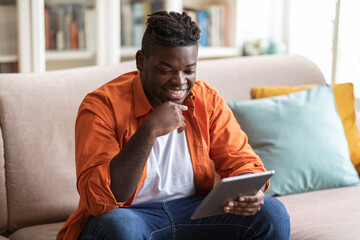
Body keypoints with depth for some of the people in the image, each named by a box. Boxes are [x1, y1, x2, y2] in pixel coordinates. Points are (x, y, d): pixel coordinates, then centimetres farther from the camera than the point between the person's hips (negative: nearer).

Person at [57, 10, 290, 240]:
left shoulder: (207, 100, -1)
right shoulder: (103, 105, -15)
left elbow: (241, 162, 2)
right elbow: (99, 200, -24)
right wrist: (149, 130, -31)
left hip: (194, 210, 4)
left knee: (272, 214, -16)